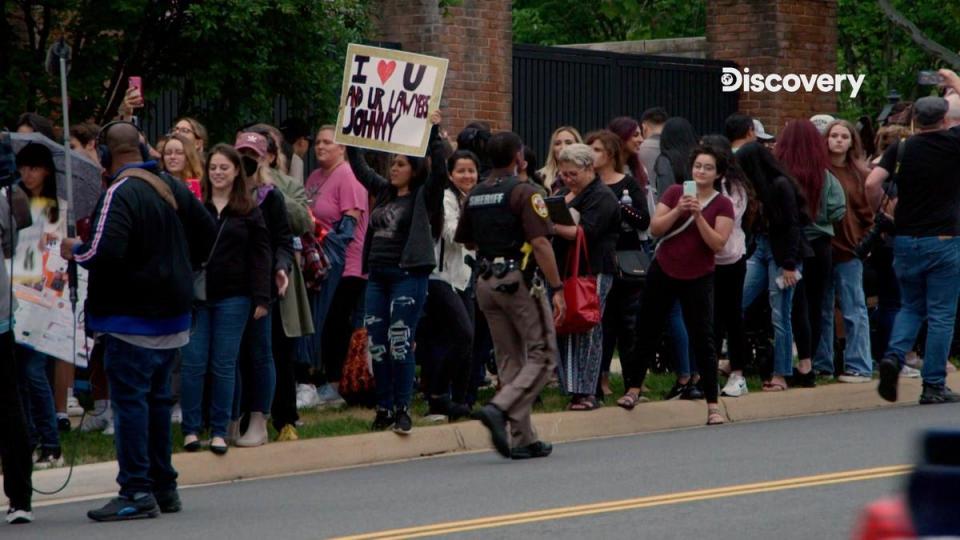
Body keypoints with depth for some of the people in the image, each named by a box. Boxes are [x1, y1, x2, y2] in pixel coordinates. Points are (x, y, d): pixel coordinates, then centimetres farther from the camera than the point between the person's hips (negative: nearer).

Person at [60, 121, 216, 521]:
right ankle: (163, 487, 22)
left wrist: (74, 250, -8)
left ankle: (137, 492, -9)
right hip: (173, 314, 8)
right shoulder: (172, 188, 9)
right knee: (157, 398, 17)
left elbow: (105, 253, -27)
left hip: (133, 318, -8)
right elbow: (207, 234, 16)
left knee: (129, 399, -6)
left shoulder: (119, 194, -17)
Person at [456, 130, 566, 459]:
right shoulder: (523, 192, -11)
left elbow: (466, 240, 20)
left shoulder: (475, 196, 10)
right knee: (542, 356, 1)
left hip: (486, 281, 7)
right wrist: (556, 287, -16)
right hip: (518, 280, -7)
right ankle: (500, 408, -19)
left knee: (509, 359, 11)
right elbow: (540, 243, -17)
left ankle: (523, 439, 9)